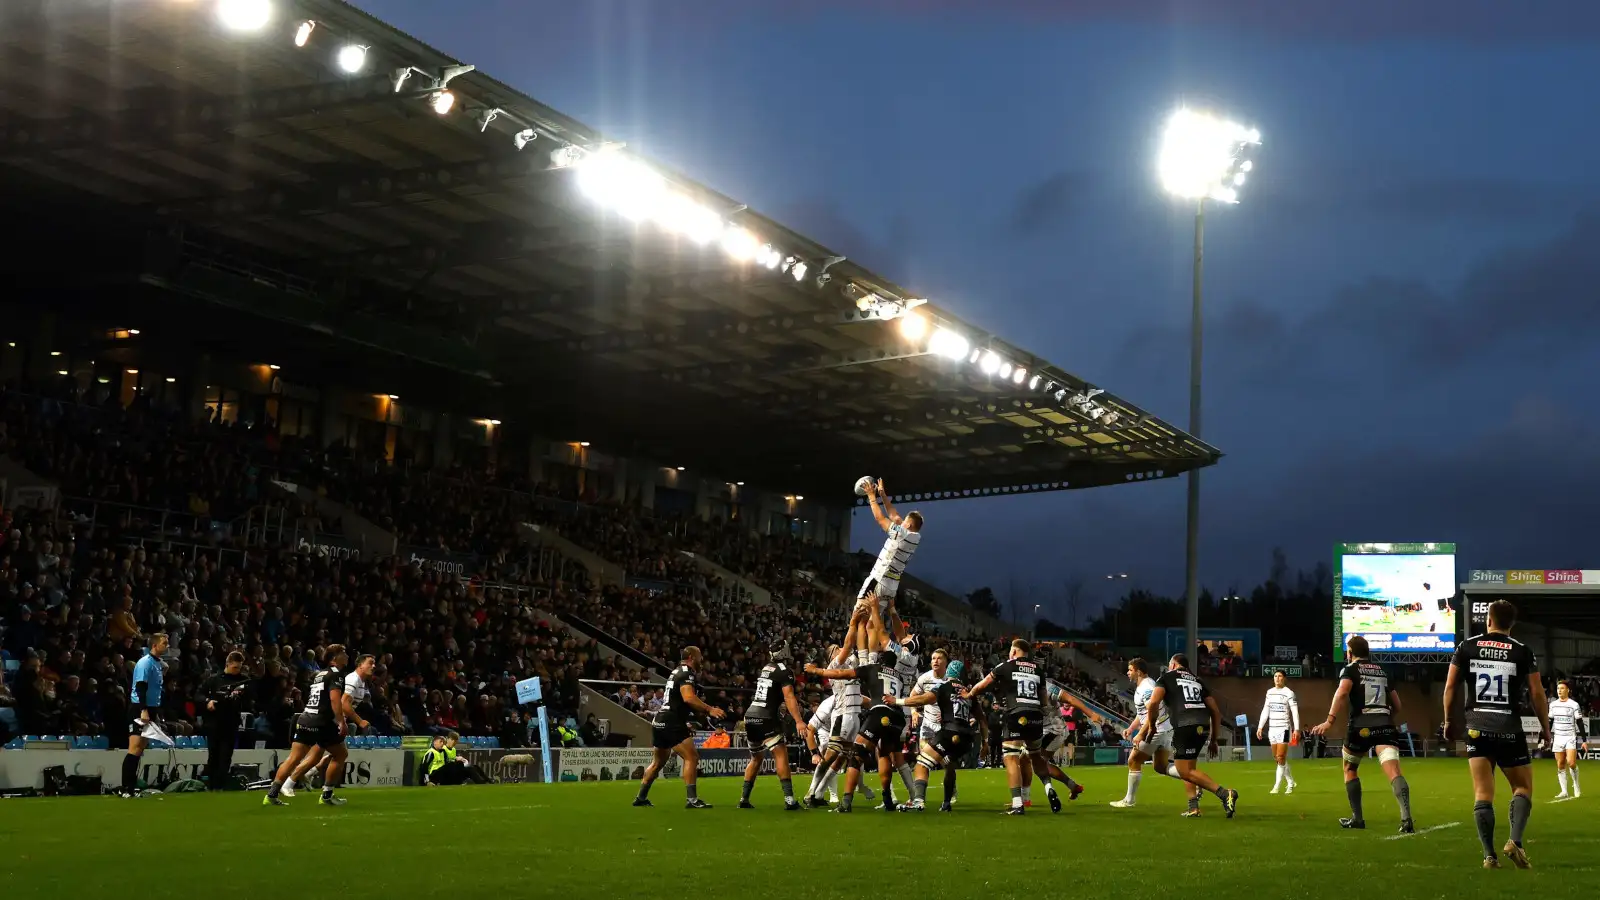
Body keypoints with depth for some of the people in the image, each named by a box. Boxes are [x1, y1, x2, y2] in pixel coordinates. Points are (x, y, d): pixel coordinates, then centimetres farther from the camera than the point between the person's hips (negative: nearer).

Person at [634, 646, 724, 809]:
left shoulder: (677, 672, 20)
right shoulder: (686, 673, -11)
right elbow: (688, 698, -27)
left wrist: (704, 711, 17)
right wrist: (709, 710, -24)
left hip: (661, 722, 10)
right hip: (672, 723, -10)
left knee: (658, 762, 20)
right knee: (692, 757, -10)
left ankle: (641, 798, 25)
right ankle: (692, 800, -13)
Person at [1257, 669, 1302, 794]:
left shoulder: (1289, 693, -5)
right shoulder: (1270, 692, 13)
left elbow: (1295, 712, -8)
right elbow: (1265, 710, 18)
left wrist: (1296, 729, -15)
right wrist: (1260, 727, 13)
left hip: (1284, 728, -6)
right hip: (1272, 728, 6)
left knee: (1281, 757, -10)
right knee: (1277, 758, 7)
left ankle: (1277, 787, -6)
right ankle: (1290, 782, 22)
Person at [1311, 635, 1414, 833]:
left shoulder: (1351, 669, 6)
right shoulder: (1382, 671, 23)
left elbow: (1342, 692, -15)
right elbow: (1397, 705, 26)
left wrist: (1330, 721, -22)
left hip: (1361, 725, -3)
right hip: (1385, 724, 3)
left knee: (1350, 769, 22)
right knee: (1393, 771, -12)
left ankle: (1357, 818, 23)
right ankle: (1406, 818, -33)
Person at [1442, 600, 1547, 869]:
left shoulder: (1466, 647, 4)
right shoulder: (1523, 652, 0)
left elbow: (1450, 687, 5)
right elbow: (1537, 693, 1)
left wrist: (1449, 721, 17)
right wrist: (1545, 727, 14)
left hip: (1477, 728, 1)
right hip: (1510, 730, -1)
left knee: (1483, 793, 2)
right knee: (1523, 788, 11)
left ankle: (1489, 855, -4)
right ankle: (1515, 841, -10)